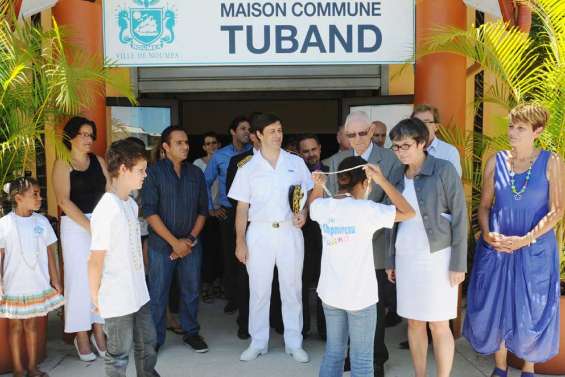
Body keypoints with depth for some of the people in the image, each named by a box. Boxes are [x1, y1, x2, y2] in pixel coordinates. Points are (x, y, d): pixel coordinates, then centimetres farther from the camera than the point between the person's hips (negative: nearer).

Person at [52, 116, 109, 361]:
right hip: (75, 226, -3)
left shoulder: (99, 161, 11)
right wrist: (89, 225, -18)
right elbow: (64, 201, -11)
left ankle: (99, 332, 18)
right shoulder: (62, 164, -1)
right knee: (80, 279, 1)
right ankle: (81, 336, 13)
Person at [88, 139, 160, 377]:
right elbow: (96, 260, -18)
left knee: (147, 343, 21)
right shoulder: (107, 210, -21)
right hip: (116, 298, -8)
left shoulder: (132, 204, 4)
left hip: (138, 292, 8)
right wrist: (95, 295, -8)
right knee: (119, 355, 10)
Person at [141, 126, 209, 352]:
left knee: (191, 290, 11)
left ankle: (191, 332, 27)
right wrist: (174, 242, -14)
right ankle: (155, 337, 18)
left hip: (191, 244, 4)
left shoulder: (196, 173, 7)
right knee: (158, 293, 3)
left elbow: (203, 210, 9)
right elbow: (149, 212, -11)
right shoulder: (154, 172, -5)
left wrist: (191, 238, -4)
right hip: (161, 244, -3)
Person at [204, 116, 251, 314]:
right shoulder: (219, 156, 6)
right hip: (228, 212, 2)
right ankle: (231, 297, 22)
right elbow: (206, 182, 13)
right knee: (229, 255, 8)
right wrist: (210, 208, 9)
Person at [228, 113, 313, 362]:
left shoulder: (296, 163, 4)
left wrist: (304, 214, -11)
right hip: (260, 233, 0)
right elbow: (242, 208, 2)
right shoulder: (248, 169, 3)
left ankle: (294, 343, 20)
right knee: (258, 290, 7)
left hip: (290, 232, 0)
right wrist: (240, 241, -3)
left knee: (292, 289, 7)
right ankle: (258, 343, 21)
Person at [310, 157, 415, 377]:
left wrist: (318, 186, 5)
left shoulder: (322, 207, -3)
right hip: (360, 294, -5)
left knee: (333, 352, 19)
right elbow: (408, 213, -12)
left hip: (330, 292, 5)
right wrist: (382, 181, -13)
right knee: (362, 359, 9)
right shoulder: (366, 210, -18)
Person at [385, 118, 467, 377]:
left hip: (437, 256, -5)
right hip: (406, 257, 5)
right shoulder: (398, 175, 7)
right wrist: (391, 260, 13)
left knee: (438, 326, 1)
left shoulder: (444, 170, -9)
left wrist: (458, 264, -11)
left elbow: (459, 217, -9)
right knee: (413, 322, 11)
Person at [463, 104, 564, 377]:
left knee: (531, 310, 9)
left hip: (534, 249, -2)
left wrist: (525, 239, -18)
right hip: (496, 247, 2)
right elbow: (484, 205, 5)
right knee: (495, 305, 9)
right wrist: (487, 233, -12)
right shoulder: (496, 162, 0)